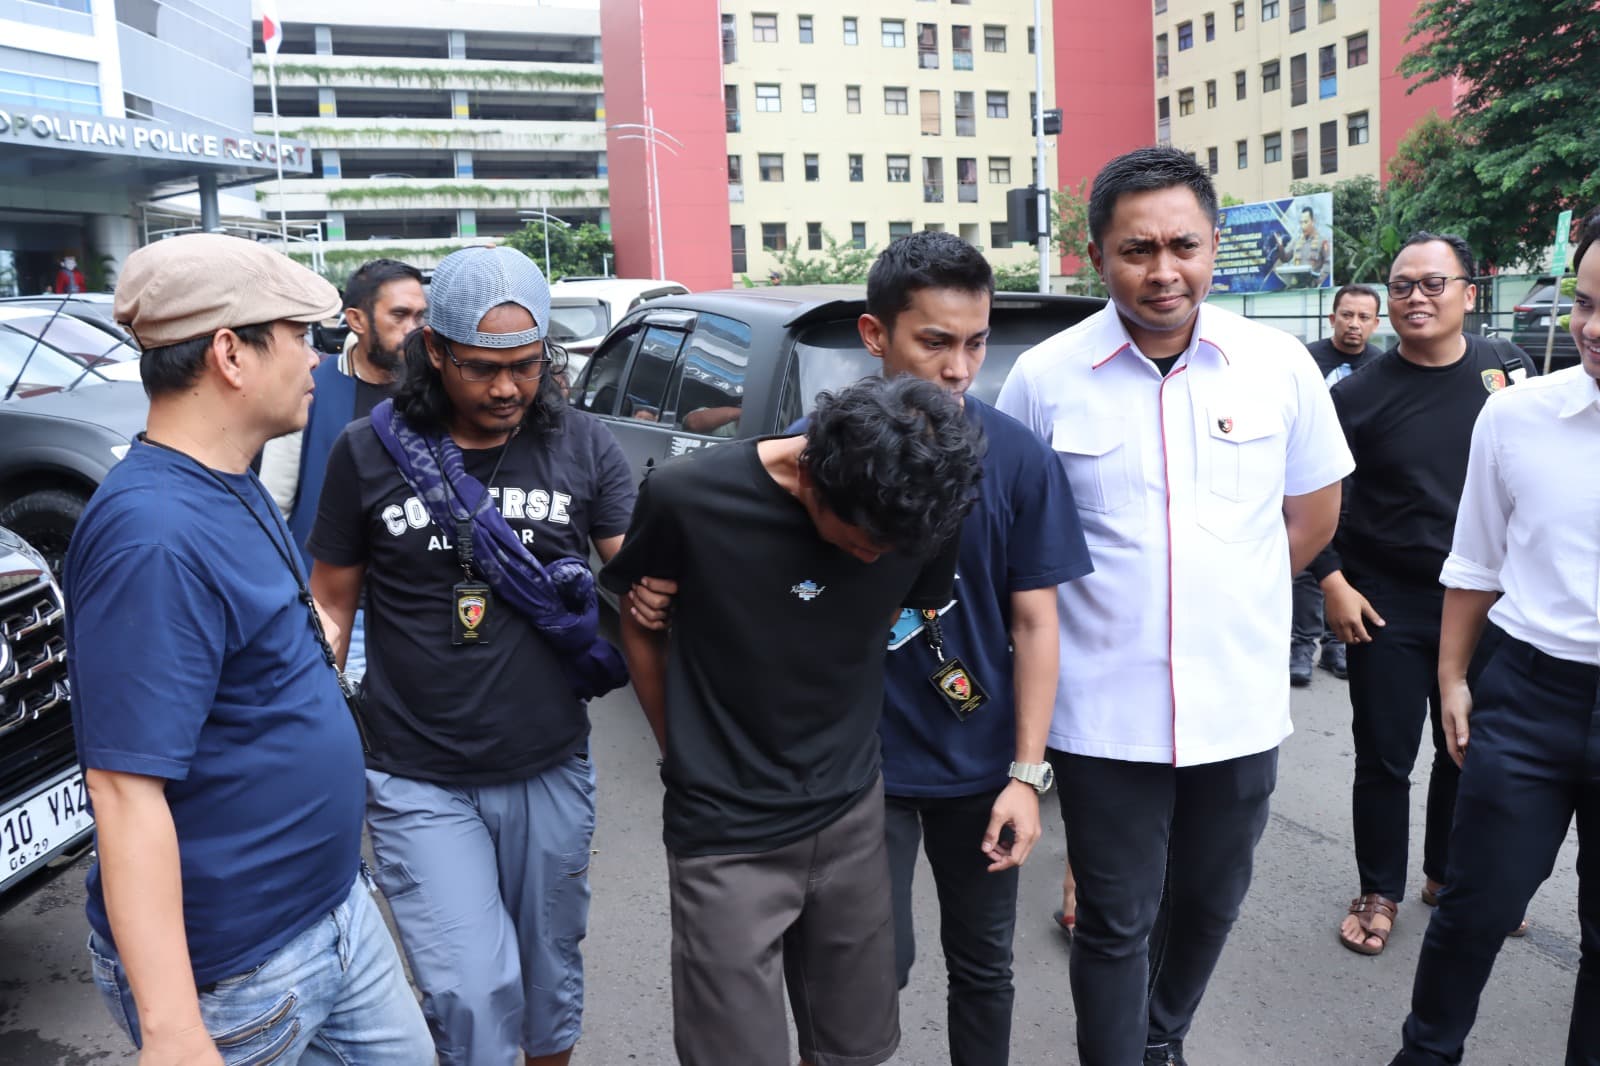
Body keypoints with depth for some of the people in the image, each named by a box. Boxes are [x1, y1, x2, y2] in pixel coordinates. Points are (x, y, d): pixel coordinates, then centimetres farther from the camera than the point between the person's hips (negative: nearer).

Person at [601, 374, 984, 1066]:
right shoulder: (688, 497, -19)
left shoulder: (923, 507, -11)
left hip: (852, 817, 3)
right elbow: (639, 626, -1)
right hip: (726, 834, -3)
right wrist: (688, 760, 7)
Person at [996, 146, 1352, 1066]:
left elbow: (1315, 509, 11)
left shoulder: (1281, 365, -2)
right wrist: (1099, 610, -1)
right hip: (1104, 712, -3)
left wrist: (1234, 598, 6)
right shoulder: (1043, 379, -8)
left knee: (1209, 904, 21)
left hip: (1241, 705, 3)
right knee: (1117, 922, 9)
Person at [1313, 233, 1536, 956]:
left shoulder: (1504, 369, -2)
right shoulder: (1360, 393, -10)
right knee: (1385, 756, 4)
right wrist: (1332, 583, -10)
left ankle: (1448, 873, 36)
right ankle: (1379, 891, 23)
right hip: (1386, 604, -3)